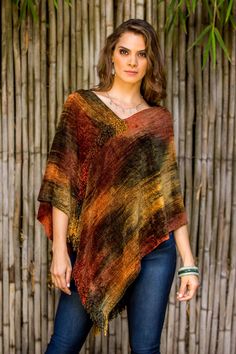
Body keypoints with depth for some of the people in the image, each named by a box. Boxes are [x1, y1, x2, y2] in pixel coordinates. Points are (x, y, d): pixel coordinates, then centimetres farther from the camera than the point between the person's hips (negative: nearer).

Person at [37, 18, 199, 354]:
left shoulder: (159, 119, 9)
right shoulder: (81, 105, 4)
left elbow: (170, 192, 8)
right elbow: (62, 181, -2)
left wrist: (189, 262, 4)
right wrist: (60, 249, -9)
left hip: (154, 247, 2)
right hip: (93, 246, -1)